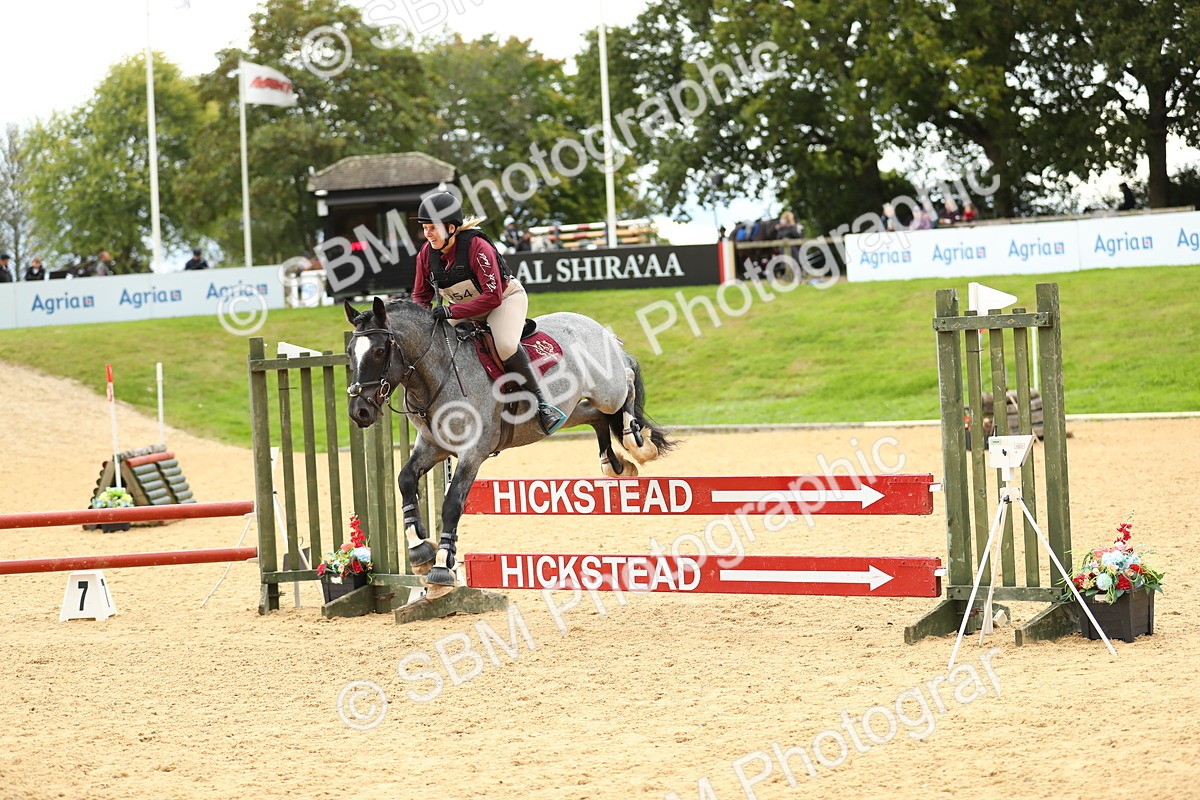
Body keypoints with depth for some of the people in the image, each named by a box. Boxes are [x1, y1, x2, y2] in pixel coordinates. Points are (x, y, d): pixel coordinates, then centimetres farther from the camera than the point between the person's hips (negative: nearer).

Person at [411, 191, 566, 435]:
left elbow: (493, 296, -33)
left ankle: (542, 405, -24)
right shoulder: (427, 253, -11)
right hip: (463, 309, 7)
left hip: (505, 298, -7)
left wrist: (452, 311, -41)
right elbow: (421, 295, 0)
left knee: (506, 345, -32)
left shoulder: (476, 247, -30)